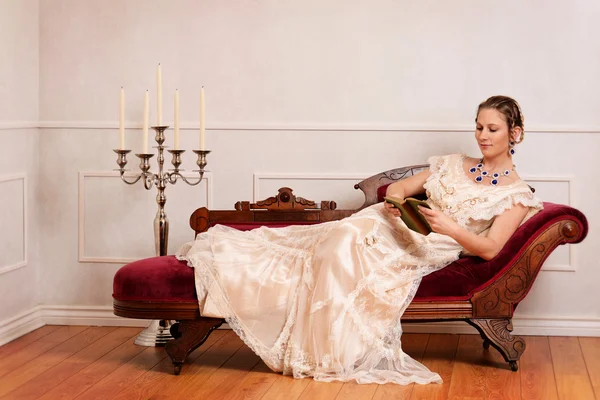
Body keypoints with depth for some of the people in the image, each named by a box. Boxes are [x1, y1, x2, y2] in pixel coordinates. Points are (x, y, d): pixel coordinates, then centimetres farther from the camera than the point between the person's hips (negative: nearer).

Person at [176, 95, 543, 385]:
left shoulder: (516, 193, 2)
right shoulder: (455, 164, 18)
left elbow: (490, 249, -9)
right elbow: (399, 187, 19)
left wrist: (451, 228, -26)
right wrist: (394, 201, -6)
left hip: (424, 253, -4)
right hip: (393, 229, 4)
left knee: (345, 245, -27)